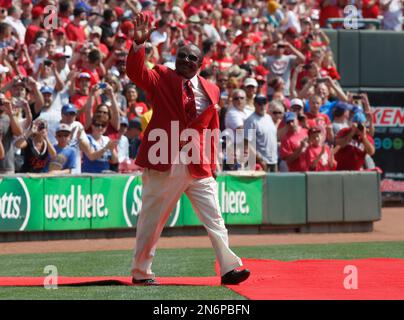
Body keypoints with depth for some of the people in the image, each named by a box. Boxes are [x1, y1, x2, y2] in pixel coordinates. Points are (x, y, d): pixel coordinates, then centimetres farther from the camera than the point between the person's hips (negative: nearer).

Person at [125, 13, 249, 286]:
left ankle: (229, 269, 0)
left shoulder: (210, 90, 9)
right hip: (163, 164, -3)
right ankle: (141, 272, 17)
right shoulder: (161, 78, 1)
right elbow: (135, 72, -17)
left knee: (215, 219, -1)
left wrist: (212, 165, 9)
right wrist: (139, 43, -32)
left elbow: (212, 130, 14)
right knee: (152, 220, 6)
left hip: (199, 167, 3)